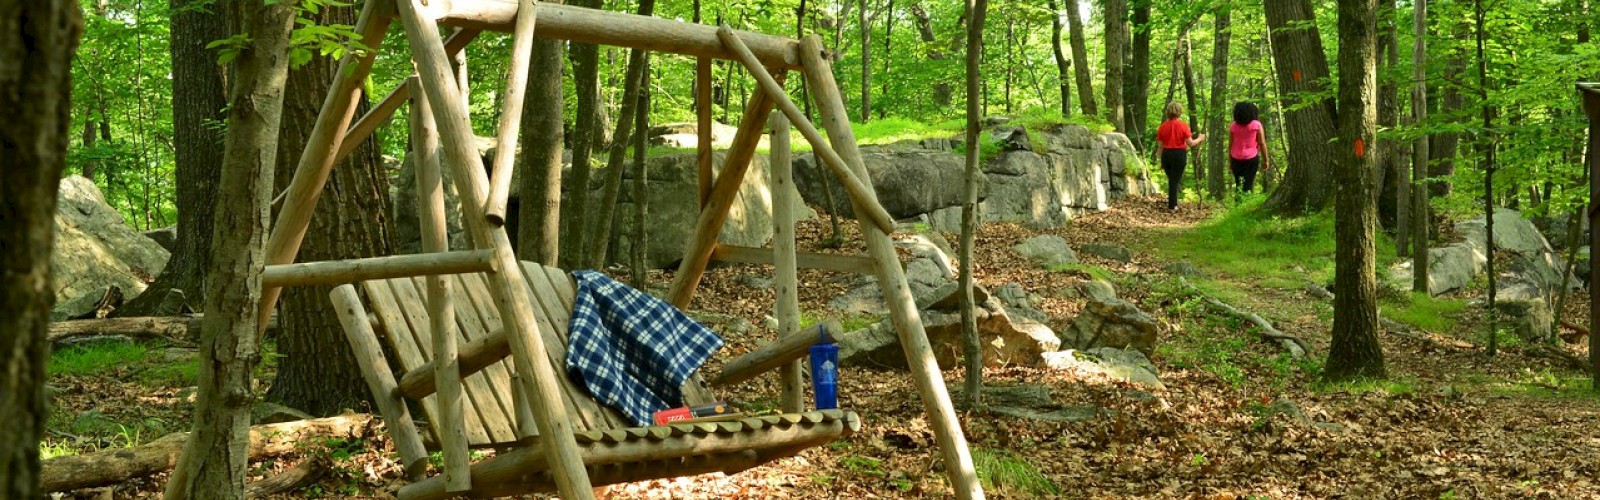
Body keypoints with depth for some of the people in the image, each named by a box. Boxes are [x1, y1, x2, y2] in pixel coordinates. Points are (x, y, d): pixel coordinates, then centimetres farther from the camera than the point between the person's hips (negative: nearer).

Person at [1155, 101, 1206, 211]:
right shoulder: (1183, 126, -10)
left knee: (1171, 179, 19)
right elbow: (1190, 143, -9)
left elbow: (1160, 145, 3)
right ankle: (1172, 206, 6)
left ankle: (1172, 203, 25)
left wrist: (1161, 161, 12)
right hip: (1179, 154, -3)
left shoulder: (1163, 126, -1)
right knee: (1175, 180, 4)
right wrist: (1200, 139, 11)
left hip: (1166, 154, 3)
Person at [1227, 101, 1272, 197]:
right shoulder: (1256, 125, -5)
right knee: (1248, 184, -2)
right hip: (1251, 158, -2)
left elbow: (1230, 145, 5)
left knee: (1238, 184, 15)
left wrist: (1230, 161, 14)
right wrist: (1266, 160, 4)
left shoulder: (1233, 126, 1)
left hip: (1236, 159, 3)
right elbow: (1262, 143, -4)